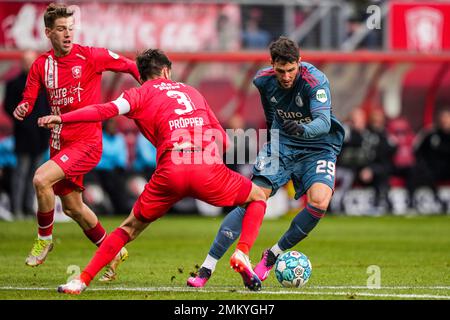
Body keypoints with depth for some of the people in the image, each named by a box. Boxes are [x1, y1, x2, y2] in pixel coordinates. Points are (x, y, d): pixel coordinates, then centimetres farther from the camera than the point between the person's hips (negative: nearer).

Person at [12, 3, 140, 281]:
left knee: (42, 179, -26)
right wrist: (22, 110, -17)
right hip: (60, 143, 6)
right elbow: (29, 100, 5)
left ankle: (44, 238, -4)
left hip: (86, 141, -6)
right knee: (72, 207, 15)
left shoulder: (90, 56, -9)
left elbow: (130, 66, 1)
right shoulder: (41, 65, 3)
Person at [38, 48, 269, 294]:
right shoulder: (191, 91, 28)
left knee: (132, 226, 17)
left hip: (170, 171, -1)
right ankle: (242, 254, 3)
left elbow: (107, 110, -2)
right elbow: (223, 140, 26)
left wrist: (61, 118, -1)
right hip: (209, 168, 1)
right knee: (258, 197, 25)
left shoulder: (140, 94, 17)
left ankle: (82, 281, 8)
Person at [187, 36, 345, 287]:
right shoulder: (264, 80, -9)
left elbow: (324, 122, -38)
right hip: (282, 144, 3)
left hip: (319, 147, -3)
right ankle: (207, 268, -11)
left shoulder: (316, 81, -24)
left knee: (319, 201, -29)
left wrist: (303, 130, -58)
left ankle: (273, 256, -8)